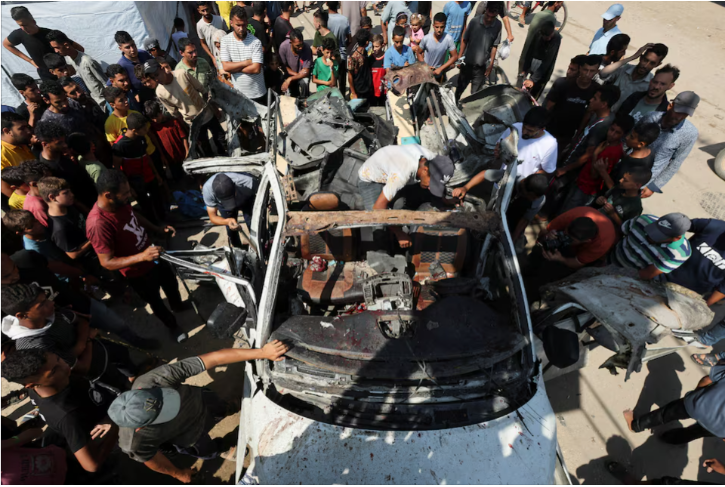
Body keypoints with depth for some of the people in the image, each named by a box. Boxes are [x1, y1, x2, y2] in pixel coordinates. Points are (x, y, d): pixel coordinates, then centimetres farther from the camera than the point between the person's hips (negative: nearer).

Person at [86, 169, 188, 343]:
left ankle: (178, 306, 62)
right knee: (155, 301, 20)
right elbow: (107, 262, -30)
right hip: (139, 272, -7)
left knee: (171, 282, 30)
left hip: (153, 255, 7)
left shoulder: (121, 203, -15)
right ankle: (173, 326, 48)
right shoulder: (98, 224, -37)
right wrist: (142, 256, -41)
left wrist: (158, 229, -3)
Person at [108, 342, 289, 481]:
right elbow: (154, 461, -18)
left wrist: (262, 352, -47)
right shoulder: (135, 443, -41)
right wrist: (179, 473, 4)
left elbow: (214, 358, -44)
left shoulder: (159, 378, -44)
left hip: (198, 400, 1)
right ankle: (183, 447, 56)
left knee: (220, 409, 29)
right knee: (209, 450, 28)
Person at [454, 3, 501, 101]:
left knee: (476, 92, 5)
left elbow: (494, 46, 0)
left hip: (482, 66, 0)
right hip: (467, 62, 0)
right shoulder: (474, 21, -11)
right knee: (460, 87, 17)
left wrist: (491, 65, 0)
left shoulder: (498, 25, -7)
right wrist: (459, 57, -3)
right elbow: (464, 40, -2)